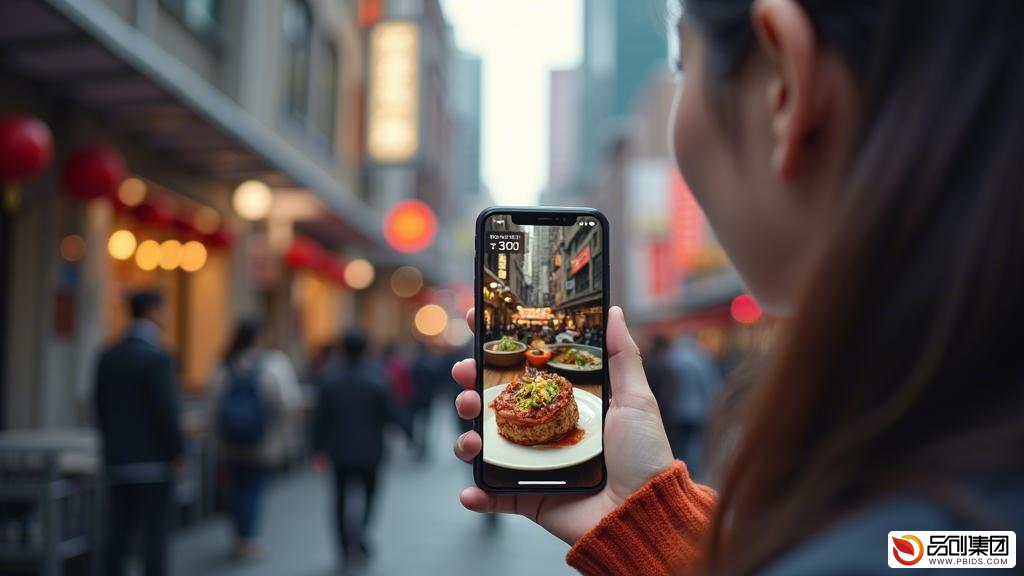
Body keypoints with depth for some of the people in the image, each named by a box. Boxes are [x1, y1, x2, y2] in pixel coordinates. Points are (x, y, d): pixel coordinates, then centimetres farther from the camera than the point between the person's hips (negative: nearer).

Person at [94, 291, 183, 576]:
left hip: (117, 460, 7)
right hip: (153, 462, -7)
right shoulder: (156, 357, -15)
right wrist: (177, 453, -6)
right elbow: (166, 412, -17)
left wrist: (113, 445, 19)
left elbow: (101, 407, 12)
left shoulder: (108, 356, 8)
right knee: (155, 533, 0)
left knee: (117, 533, 10)